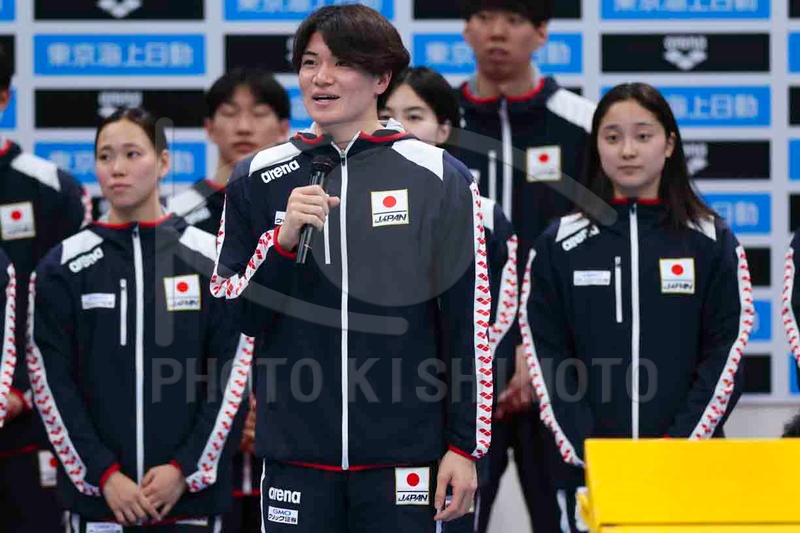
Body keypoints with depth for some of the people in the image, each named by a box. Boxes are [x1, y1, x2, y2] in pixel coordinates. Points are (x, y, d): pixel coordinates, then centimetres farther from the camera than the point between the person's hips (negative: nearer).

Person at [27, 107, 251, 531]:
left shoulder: (211, 259, 5)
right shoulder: (63, 267, 4)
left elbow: (232, 375, 3)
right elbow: (52, 383, 1)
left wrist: (185, 469, -6)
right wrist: (104, 474, -8)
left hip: (192, 494, 0)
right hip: (96, 495, 0)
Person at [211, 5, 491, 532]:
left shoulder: (437, 177, 0)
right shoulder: (259, 180, 7)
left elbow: (469, 324, 2)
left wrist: (465, 446, -1)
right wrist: (283, 240, -9)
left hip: (403, 456, -2)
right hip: (296, 455, 2)